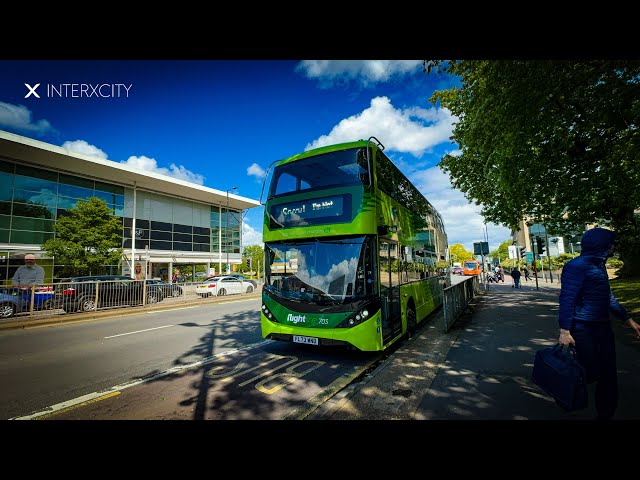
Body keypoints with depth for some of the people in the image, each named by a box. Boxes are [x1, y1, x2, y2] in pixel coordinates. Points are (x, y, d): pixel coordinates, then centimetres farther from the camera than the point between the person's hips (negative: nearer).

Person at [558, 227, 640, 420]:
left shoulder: (599, 265, 13)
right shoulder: (577, 265, -16)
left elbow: (607, 296, 24)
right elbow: (567, 299, -20)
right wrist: (564, 330, -23)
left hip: (603, 327, 9)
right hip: (584, 329, -9)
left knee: (608, 375, 13)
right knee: (590, 373, -3)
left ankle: (606, 414, 27)